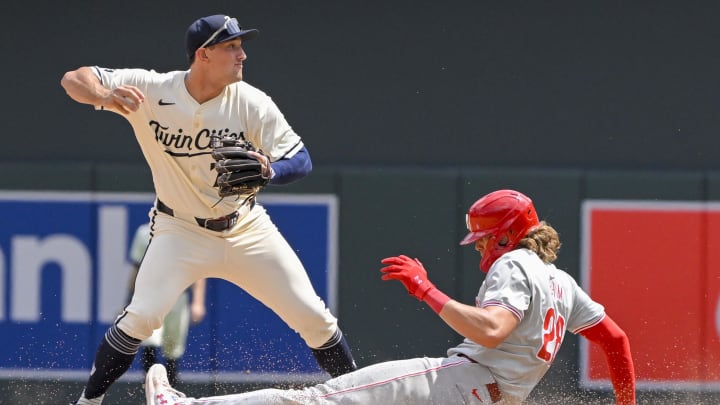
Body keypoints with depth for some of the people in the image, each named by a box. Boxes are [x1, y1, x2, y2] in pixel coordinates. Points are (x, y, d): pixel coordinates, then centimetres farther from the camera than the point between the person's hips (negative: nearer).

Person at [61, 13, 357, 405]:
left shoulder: (252, 103, -16)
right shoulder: (151, 90, -18)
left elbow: (302, 160, -16)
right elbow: (73, 79, -17)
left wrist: (269, 170, -40)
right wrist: (104, 96, -41)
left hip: (246, 229, 2)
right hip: (180, 231, -2)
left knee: (313, 317, 0)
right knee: (141, 317, -19)